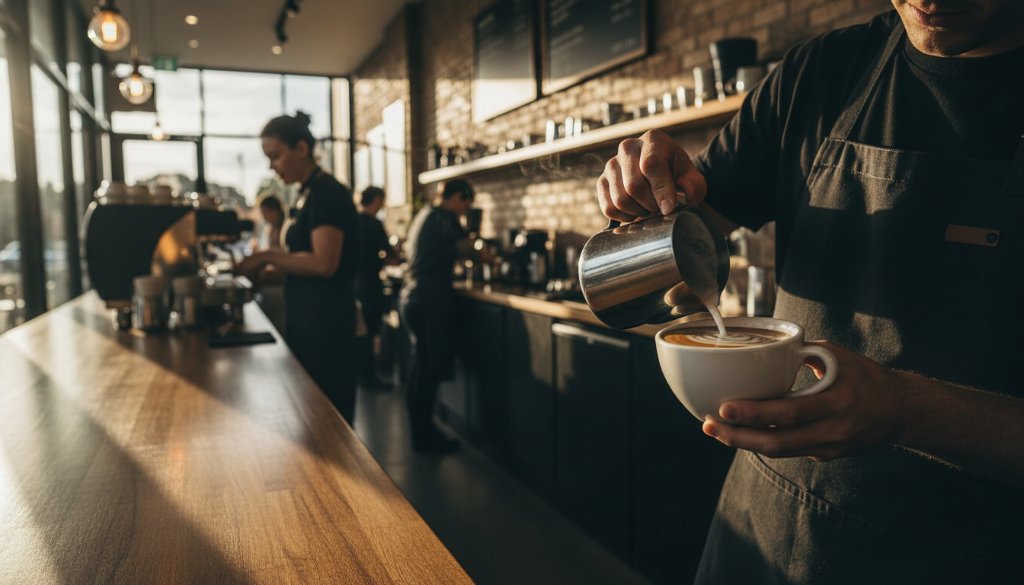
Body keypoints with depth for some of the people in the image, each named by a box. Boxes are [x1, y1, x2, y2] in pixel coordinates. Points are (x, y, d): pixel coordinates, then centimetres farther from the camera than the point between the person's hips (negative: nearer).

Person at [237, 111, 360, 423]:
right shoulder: (309, 194, 14)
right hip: (308, 318, 10)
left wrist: (268, 257, -14)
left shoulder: (327, 193, -14)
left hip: (325, 320, -10)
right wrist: (265, 266, 10)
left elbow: (324, 263, -23)